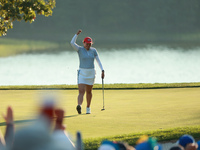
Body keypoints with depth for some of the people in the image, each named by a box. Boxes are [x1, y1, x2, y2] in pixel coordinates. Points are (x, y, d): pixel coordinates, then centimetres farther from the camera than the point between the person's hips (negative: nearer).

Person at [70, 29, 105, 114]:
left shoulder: (93, 50, 4)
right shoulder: (80, 49, -5)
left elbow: (98, 60, 0)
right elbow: (72, 43, -22)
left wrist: (102, 70, -10)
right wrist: (77, 34, -28)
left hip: (91, 73, 3)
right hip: (82, 73, -3)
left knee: (89, 91, 16)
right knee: (81, 91, -19)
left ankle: (88, 108, 33)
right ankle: (79, 106, -38)